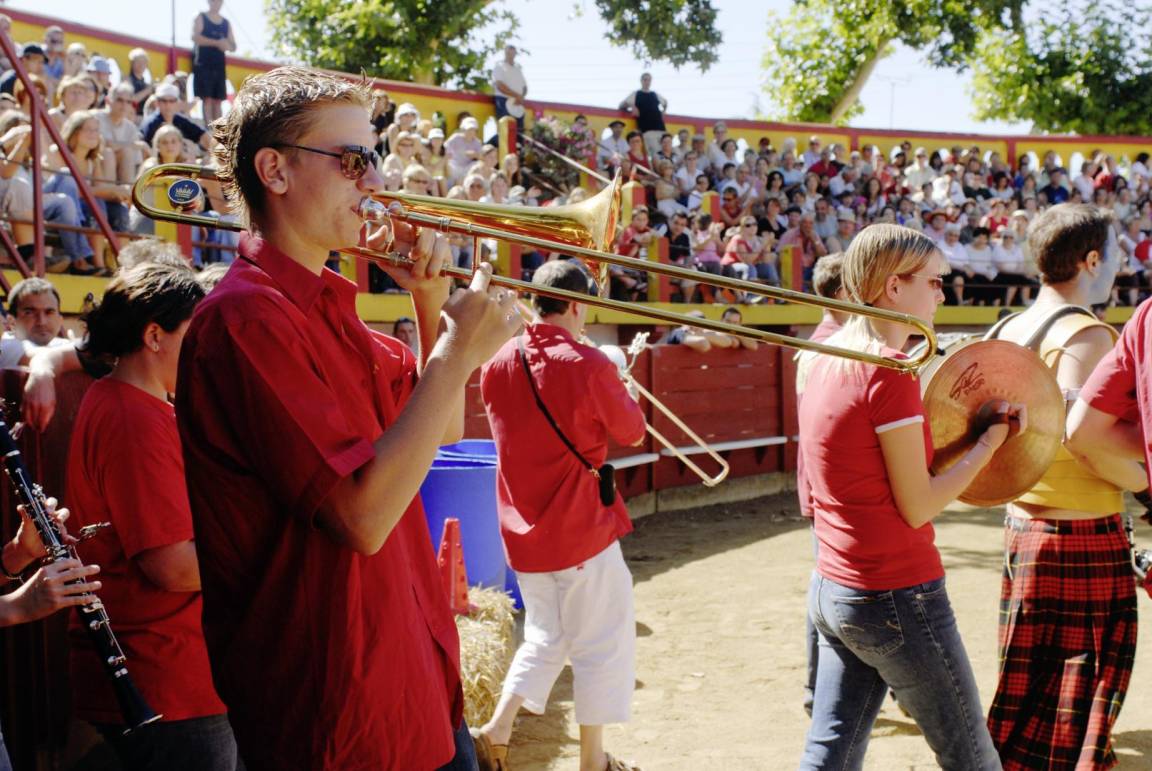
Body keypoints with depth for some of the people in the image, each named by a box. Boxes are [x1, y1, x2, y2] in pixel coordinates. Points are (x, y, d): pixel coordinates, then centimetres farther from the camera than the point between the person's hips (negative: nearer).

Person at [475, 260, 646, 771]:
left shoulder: (497, 365, -1)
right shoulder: (588, 366, -17)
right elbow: (631, 432, -3)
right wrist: (617, 383, 15)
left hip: (522, 531, 6)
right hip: (582, 528, -6)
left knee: (544, 639, 21)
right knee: (601, 647, 9)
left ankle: (497, 730, 10)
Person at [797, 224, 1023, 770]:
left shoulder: (822, 358, 7)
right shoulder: (890, 371, -18)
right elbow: (918, 508, -16)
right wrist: (990, 441, -5)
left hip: (831, 591, 8)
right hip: (897, 597, -8)